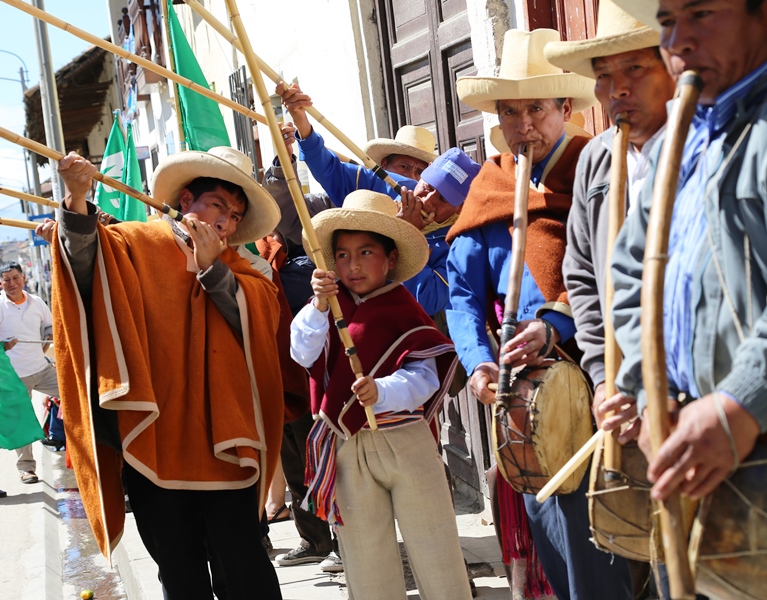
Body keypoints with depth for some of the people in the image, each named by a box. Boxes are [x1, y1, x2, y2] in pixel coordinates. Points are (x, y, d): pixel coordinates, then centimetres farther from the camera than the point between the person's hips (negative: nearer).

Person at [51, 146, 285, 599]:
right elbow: (84, 263, -13)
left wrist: (212, 266, -9)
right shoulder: (135, 245, 6)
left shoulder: (236, 270, 15)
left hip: (224, 442, 1)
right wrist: (78, 201, -28)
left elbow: (260, 320, -3)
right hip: (153, 440, -1)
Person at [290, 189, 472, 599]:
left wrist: (382, 392, -31)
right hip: (345, 447, 3)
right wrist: (318, 306, -21)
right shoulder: (332, 304, 4)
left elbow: (425, 374, -14)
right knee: (366, 559, 13)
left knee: (433, 548, 4)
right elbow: (302, 354, -8)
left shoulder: (402, 308, -5)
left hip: (403, 439, -3)